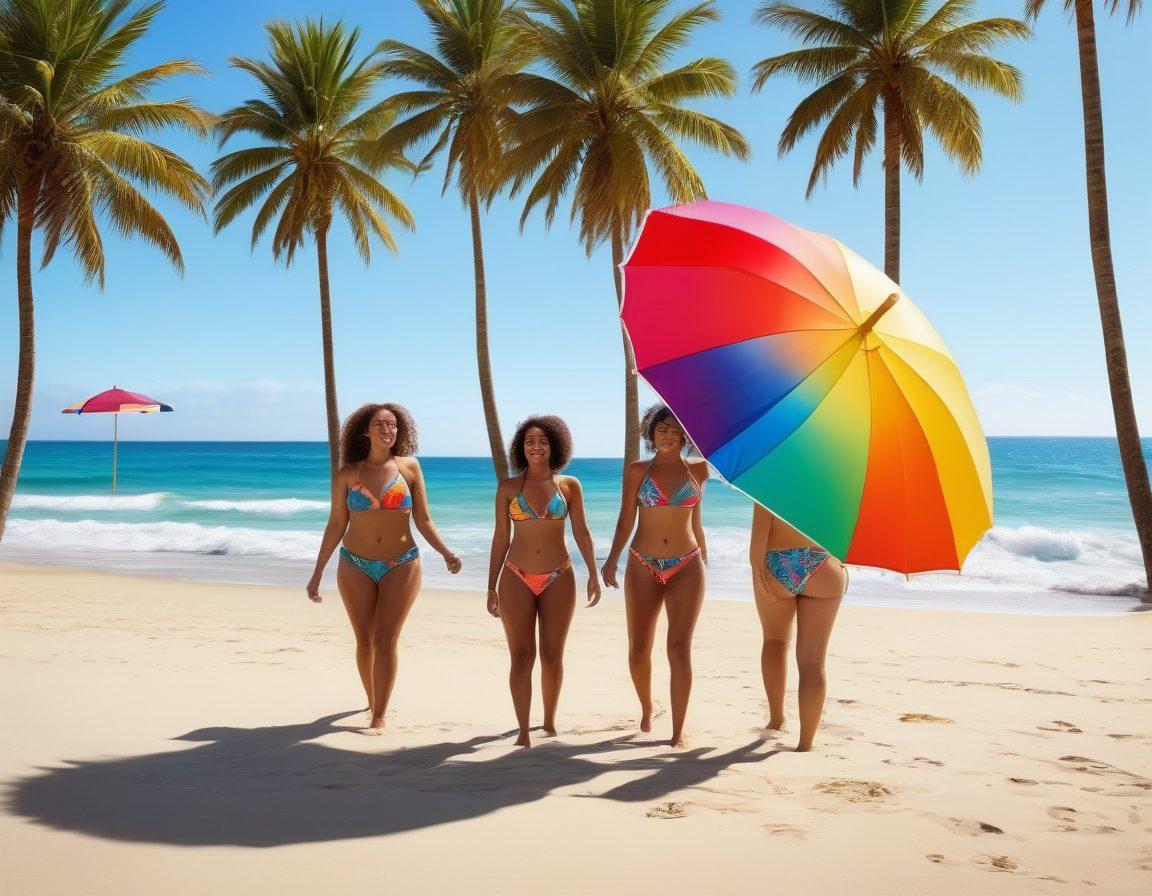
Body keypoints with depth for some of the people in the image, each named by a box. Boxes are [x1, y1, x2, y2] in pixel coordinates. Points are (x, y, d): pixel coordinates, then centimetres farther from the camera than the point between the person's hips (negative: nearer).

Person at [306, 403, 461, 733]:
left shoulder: (409, 467, 0)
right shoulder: (348, 474, 1)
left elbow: (423, 521, 2)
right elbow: (335, 525, 5)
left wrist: (446, 553, -12)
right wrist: (317, 572, 5)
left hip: (401, 566, -1)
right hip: (355, 567, 1)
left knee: (385, 641, -6)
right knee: (365, 642, 9)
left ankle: (379, 716, 1)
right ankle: (372, 702, 29)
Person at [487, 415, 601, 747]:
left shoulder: (569, 485, 4)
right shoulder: (508, 488, 3)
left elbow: (581, 532, 8)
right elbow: (500, 538, 5)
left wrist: (593, 575, 2)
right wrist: (492, 587, 3)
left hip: (558, 580, 1)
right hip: (517, 580, 0)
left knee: (552, 657, 8)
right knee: (521, 658, -2)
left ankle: (549, 722, 26)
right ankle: (523, 731, 2)